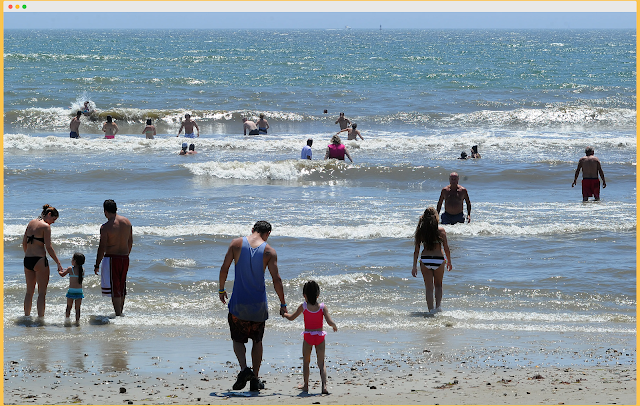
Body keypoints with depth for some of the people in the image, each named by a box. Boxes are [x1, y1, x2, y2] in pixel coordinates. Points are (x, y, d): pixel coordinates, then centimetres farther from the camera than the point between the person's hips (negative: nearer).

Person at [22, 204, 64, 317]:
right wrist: (58, 263, -11)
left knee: (29, 291, 17)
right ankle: (40, 318, -4)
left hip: (27, 260, 7)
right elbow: (48, 247, -14)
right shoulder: (46, 226, -10)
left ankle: (27, 316, 22)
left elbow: (24, 243, 15)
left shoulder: (31, 223, 10)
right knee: (42, 292, -1)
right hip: (39, 260, -7)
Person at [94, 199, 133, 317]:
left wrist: (97, 265, -6)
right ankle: (120, 312, 27)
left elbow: (102, 248, -14)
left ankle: (118, 314, -2)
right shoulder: (127, 222, 3)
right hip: (125, 258, 6)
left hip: (112, 258, -6)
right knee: (122, 286, 18)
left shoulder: (105, 227, -15)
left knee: (114, 287, -1)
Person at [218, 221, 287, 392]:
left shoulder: (236, 244, -3)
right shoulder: (269, 251, -5)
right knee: (257, 340, 16)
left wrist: (221, 290, 10)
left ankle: (244, 368, -14)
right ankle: (255, 379, 15)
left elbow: (224, 268, -4)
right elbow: (276, 279, -8)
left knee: (238, 339, 11)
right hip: (259, 304, 0)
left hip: (238, 302, 0)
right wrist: (283, 304, -1)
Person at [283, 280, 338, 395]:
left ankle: (306, 386, 19)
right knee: (321, 363, 5)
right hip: (320, 336, 0)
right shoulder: (322, 307, -4)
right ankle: (324, 385, -13)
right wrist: (334, 326, 11)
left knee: (306, 362, 17)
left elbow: (292, 317, 8)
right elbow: (329, 322, -12)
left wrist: (284, 314, 29)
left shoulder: (303, 307, -4)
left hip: (308, 336, 0)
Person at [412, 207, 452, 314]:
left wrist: (415, 266, 4)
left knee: (429, 288, 11)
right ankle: (438, 305, 8)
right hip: (438, 260, -1)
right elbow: (446, 248, -3)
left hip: (425, 260, 1)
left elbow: (417, 250, 0)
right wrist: (449, 262, 12)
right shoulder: (440, 230, -6)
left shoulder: (421, 231, -2)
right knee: (438, 285, 21)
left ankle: (431, 310, 8)